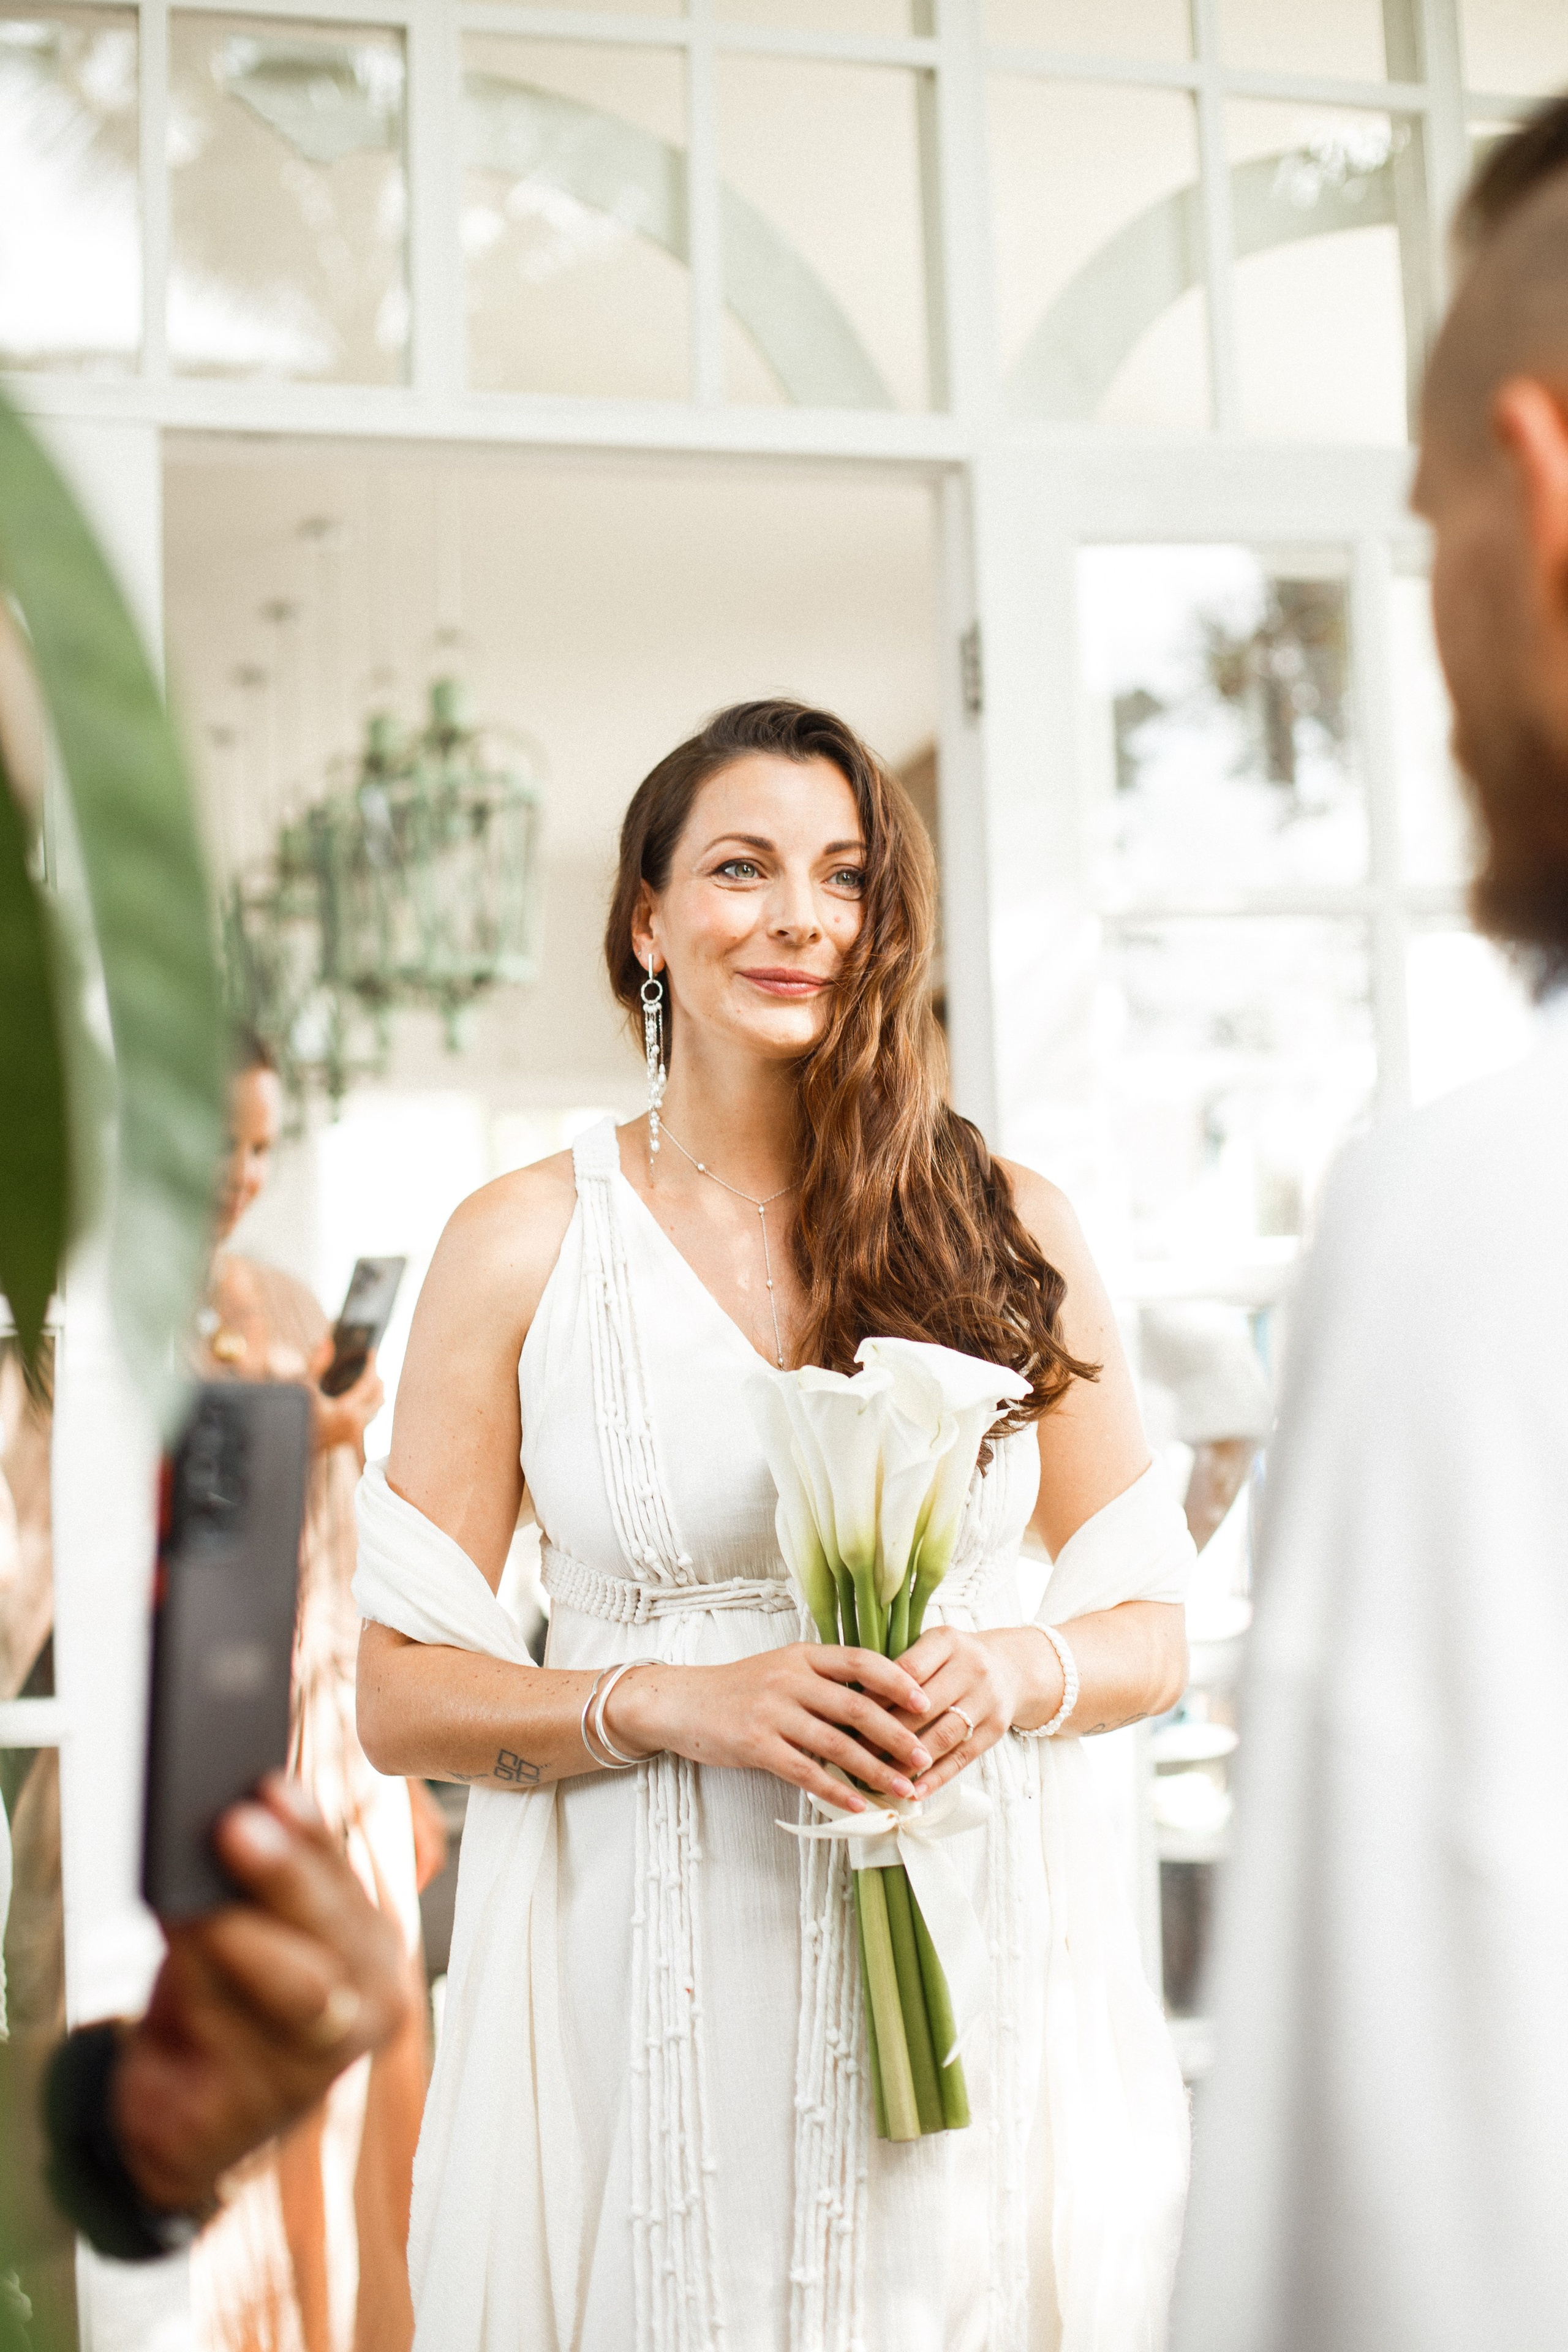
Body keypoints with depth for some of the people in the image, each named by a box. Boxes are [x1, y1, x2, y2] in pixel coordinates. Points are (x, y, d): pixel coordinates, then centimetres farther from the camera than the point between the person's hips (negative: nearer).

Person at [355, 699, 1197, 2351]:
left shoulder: (1009, 1227, 4)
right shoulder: (523, 1245, 0)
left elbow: (1150, 1634, 8)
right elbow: (401, 1697, -1)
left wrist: (1013, 1674, -13)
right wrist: (678, 1698, -17)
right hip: (651, 1996, -1)